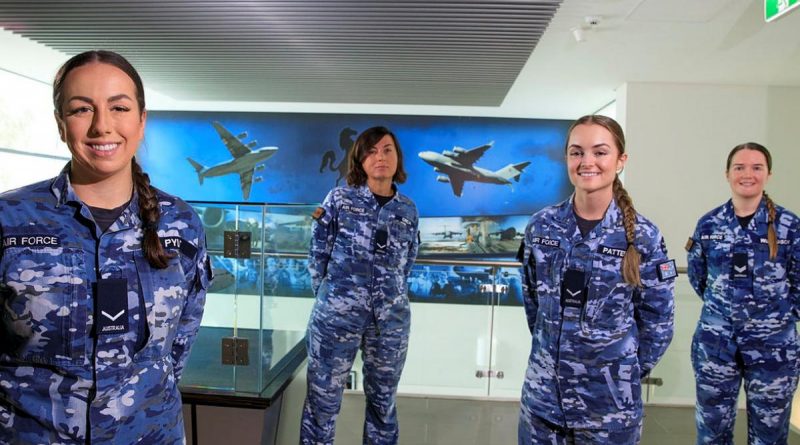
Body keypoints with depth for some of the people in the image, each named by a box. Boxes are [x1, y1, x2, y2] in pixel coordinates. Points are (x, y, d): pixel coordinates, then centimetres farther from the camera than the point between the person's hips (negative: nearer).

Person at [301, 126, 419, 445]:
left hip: (390, 318, 3)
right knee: (323, 397, 5)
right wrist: (328, 297, 2)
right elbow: (318, 253, 3)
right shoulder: (339, 199, 0)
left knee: (383, 399, 16)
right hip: (337, 313, -2)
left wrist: (391, 299, 9)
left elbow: (406, 264, 14)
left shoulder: (408, 210, 7)